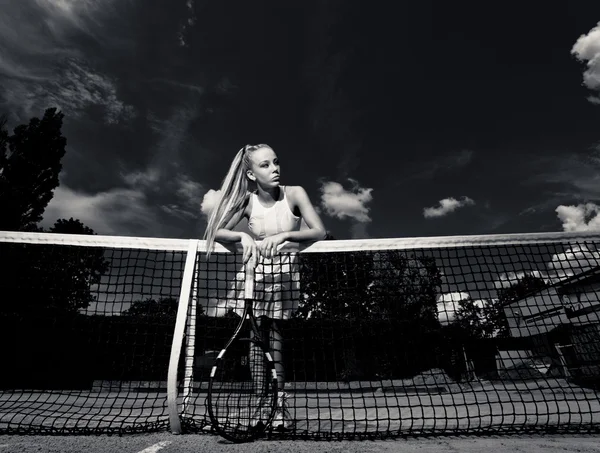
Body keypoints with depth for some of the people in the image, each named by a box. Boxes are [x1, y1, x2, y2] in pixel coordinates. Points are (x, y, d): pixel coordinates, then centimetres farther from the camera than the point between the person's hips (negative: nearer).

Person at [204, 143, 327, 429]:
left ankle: (279, 404, 14)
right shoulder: (247, 201, -6)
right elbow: (217, 232, -8)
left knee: (274, 334, -3)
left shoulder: (294, 194, -11)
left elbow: (319, 231, -19)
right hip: (257, 271, 2)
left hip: (286, 271, -2)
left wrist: (283, 235, -34)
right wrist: (244, 236, -27)